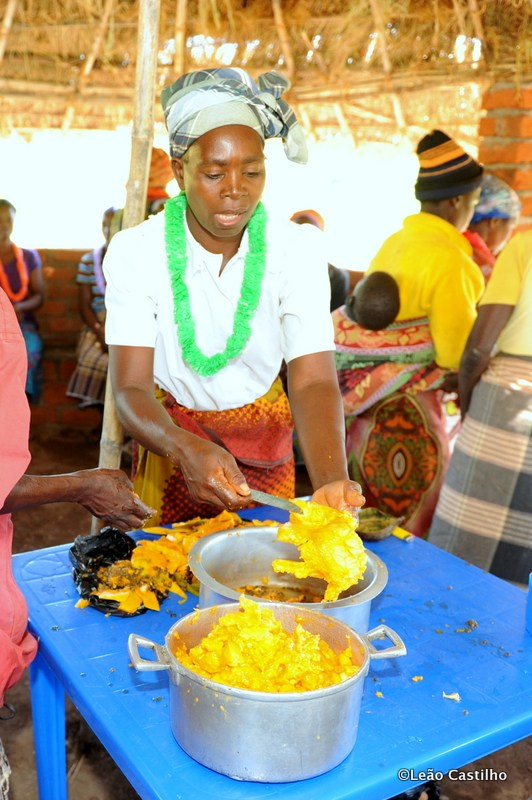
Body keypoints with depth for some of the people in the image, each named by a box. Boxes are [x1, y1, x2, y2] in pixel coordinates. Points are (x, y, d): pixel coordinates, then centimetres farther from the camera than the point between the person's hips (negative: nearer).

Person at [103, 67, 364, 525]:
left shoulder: (296, 250, -19)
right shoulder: (135, 253, -20)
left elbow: (313, 381, -26)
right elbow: (130, 389, -26)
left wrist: (330, 479, -45)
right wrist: (188, 451, -47)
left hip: (266, 443, 1)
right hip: (170, 439, -1)